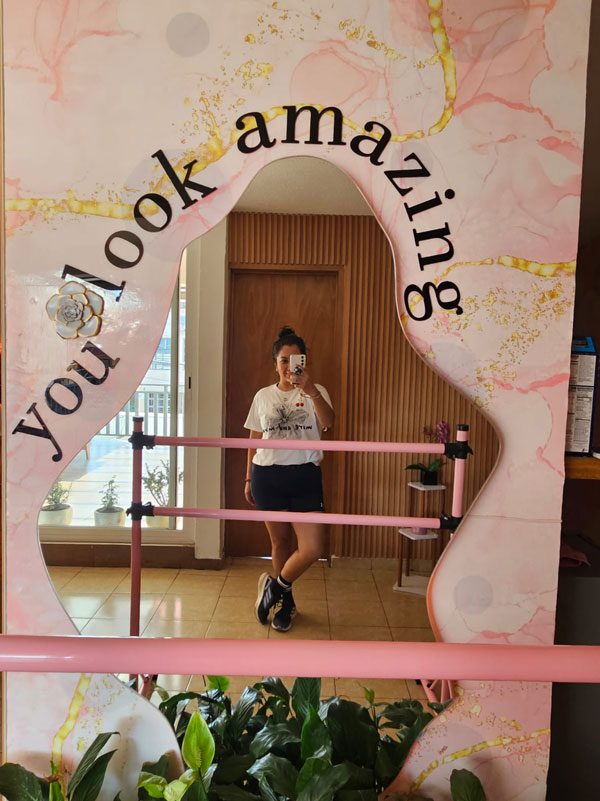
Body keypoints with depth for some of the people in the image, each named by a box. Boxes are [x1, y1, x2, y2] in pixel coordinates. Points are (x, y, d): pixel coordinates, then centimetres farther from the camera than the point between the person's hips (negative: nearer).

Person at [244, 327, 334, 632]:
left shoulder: (315, 392, 2)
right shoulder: (263, 396, 9)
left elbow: (328, 422, -18)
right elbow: (254, 440, 13)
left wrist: (310, 389, -31)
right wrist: (248, 478, 12)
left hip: (304, 474, -1)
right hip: (267, 475, 2)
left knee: (313, 548, -8)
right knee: (280, 541, 12)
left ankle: (275, 585, 19)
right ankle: (285, 602, 34)